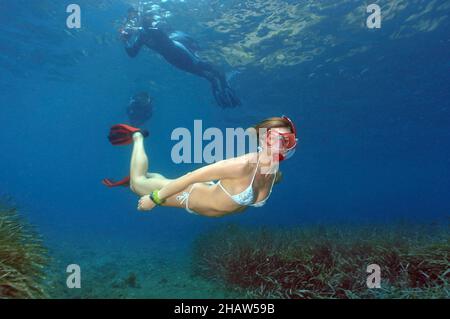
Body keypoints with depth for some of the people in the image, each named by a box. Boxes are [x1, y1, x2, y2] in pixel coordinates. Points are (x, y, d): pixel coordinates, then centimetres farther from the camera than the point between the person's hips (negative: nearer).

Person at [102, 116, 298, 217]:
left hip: (208, 194, 6)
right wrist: (155, 198, -26)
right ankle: (138, 137, 32)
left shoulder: (275, 175, -16)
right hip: (191, 196, -6)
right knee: (137, 183, 14)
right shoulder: (242, 165, -41)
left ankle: (143, 174, 55)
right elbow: (192, 176, -35)